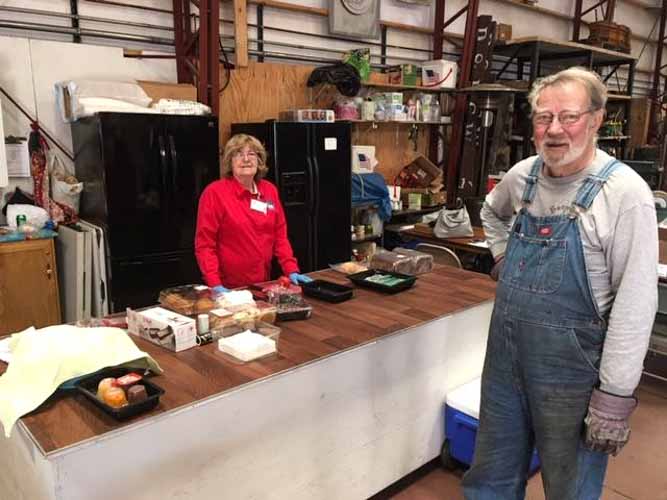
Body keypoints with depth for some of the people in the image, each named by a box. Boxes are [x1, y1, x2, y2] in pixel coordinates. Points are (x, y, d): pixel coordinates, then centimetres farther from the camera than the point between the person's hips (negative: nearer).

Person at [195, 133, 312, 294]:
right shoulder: (214, 192, -11)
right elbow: (204, 244, -12)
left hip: (263, 284, 5)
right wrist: (215, 285, -21)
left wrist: (292, 270, -2)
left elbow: (280, 235, 8)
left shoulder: (270, 190, 5)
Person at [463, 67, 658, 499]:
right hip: (505, 355, 5)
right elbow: (492, 212, 27)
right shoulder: (522, 175, 3)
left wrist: (615, 395, -16)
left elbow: (635, 303, -17)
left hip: (572, 367, -5)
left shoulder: (624, 192, -15)